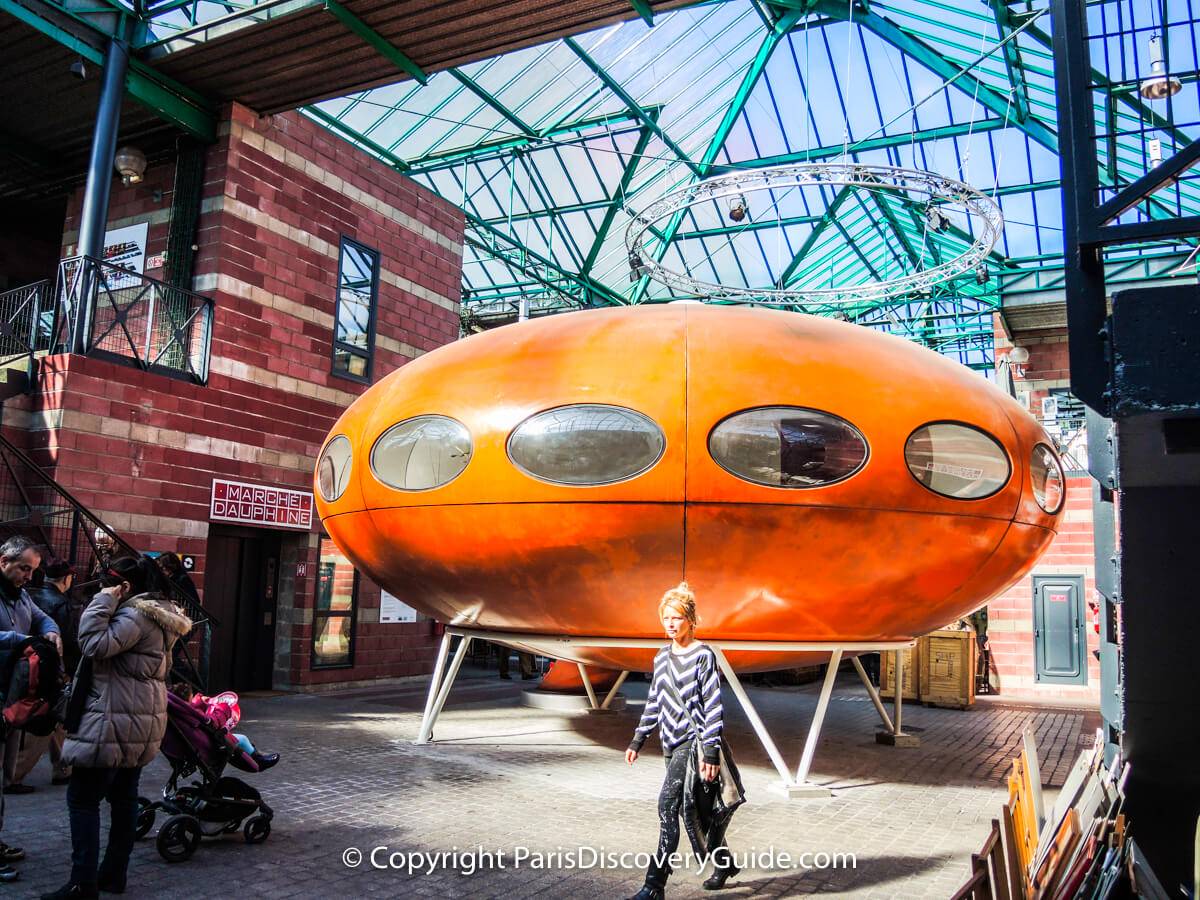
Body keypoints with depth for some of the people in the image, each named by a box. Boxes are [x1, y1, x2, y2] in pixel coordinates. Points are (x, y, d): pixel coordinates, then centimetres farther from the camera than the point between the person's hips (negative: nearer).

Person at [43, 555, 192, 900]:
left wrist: (104, 602, -16)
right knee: (124, 797, 14)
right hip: (139, 721, 10)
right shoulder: (155, 613, 15)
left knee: (82, 798, -3)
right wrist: (109, 603, 11)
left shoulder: (137, 614, -17)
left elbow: (94, 645, -25)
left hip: (115, 722, -10)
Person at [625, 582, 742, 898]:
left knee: (668, 804, -15)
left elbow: (713, 706, -13)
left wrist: (711, 752, -18)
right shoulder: (662, 657, 10)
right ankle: (723, 863, 33)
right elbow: (654, 703, 18)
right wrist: (638, 739, 16)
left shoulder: (703, 656, -10)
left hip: (693, 740, -7)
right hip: (671, 743, 7)